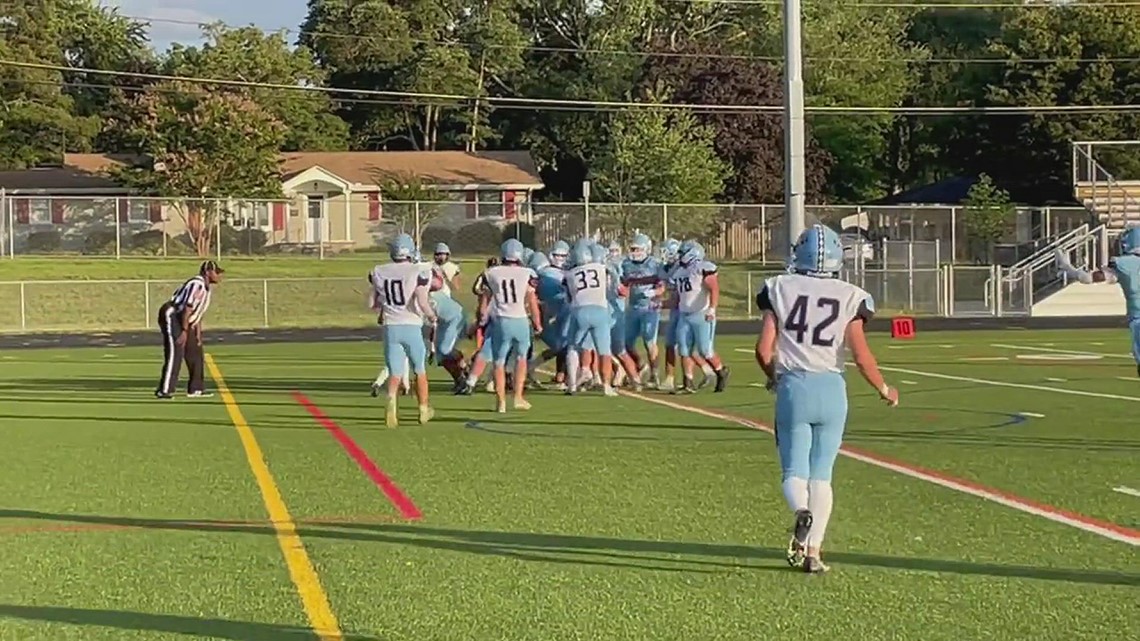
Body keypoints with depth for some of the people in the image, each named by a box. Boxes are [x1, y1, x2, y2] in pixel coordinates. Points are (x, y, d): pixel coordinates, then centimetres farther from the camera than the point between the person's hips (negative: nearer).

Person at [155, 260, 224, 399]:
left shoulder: (207, 288, 13)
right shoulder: (197, 284, -19)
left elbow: (199, 312, 17)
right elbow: (188, 308, -24)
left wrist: (197, 333, 14)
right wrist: (184, 331, -25)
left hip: (186, 323, 11)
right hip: (172, 316, -11)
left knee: (196, 353, 12)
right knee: (175, 353, -16)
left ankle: (196, 389, 20)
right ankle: (164, 390, -18)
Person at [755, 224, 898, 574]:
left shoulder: (780, 289, 0)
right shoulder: (849, 297, -1)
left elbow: (764, 348, -1)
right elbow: (861, 356, -4)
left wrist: (772, 376, 20)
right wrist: (884, 389, 13)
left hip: (792, 387, -1)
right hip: (831, 388, 1)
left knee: (794, 471, 6)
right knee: (821, 475, 10)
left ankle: (802, 513, -27)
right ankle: (813, 551, 4)